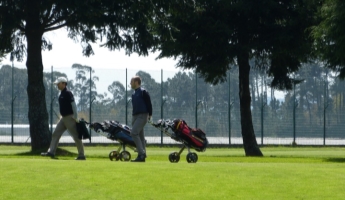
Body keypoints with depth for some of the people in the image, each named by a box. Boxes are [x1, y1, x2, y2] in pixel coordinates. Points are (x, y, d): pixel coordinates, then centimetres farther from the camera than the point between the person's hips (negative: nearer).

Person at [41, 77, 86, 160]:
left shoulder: (68, 93, -15)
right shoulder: (62, 94, 13)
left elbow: (73, 105, -19)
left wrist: (75, 118, -22)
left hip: (69, 118, -10)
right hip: (64, 118, 10)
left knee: (76, 136, -4)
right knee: (56, 134, 6)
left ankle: (81, 155, 0)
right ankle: (51, 152, 7)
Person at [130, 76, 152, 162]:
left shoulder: (143, 92, -8)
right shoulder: (134, 93, 17)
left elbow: (149, 103, -9)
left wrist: (150, 115, -11)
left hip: (142, 116, -9)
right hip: (135, 116, 9)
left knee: (134, 133, -20)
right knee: (140, 136, 8)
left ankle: (142, 153, -19)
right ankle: (142, 156, 9)